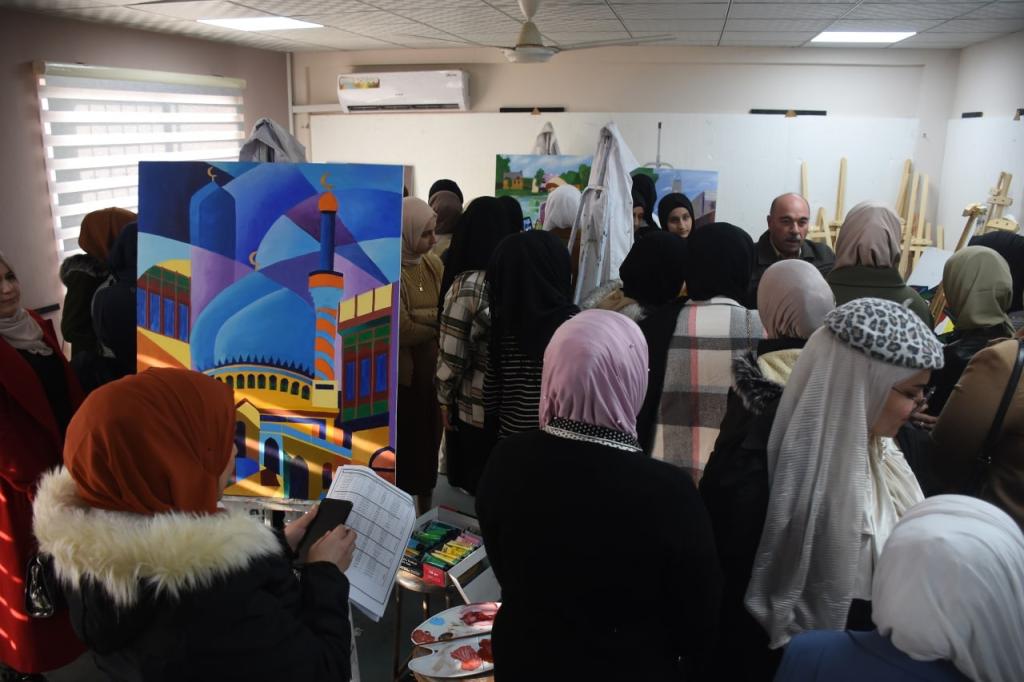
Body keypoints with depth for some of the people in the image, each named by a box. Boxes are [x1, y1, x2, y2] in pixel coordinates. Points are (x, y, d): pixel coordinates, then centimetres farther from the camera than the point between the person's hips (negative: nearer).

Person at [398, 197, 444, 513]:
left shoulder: (433, 263, 5)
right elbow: (404, 330, -21)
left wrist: (419, 316, -15)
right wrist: (437, 320, -7)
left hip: (431, 376, 6)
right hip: (400, 379, -6)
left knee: (429, 450, 17)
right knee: (403, 455, 6)